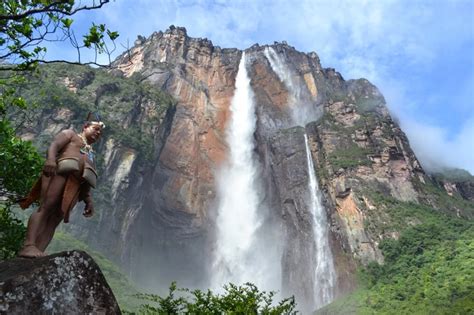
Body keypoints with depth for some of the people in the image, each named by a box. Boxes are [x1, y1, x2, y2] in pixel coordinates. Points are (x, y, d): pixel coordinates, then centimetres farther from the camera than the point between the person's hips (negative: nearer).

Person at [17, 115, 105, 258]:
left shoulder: (90, 154, 38)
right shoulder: (70, 134, 23)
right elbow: (54, 145, 0)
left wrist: (88, 201, 13)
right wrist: (50, 159, -23)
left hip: (75, 184, 5)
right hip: (61, 172, -5)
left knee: (55, 219, -12)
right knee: (45, 208, -22)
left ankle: (38, 251, -25)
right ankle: (29, 246, -34)